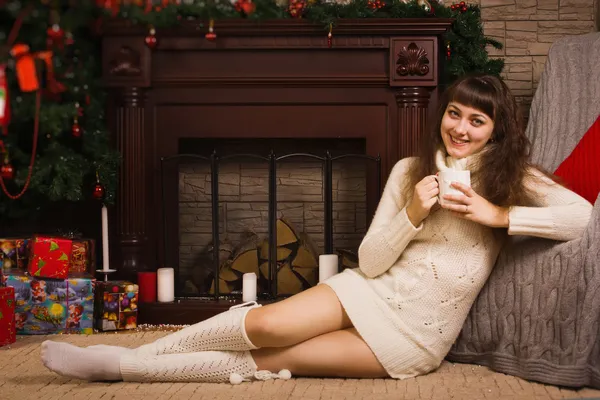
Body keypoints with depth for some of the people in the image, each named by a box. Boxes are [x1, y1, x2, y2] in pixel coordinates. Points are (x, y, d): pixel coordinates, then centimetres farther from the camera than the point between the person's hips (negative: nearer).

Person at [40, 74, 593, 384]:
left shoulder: (511, 179, 0)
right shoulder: (410, 171, 5)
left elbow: (583, 216, -16)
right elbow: (370, 262, 1)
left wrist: (497, 215, -20)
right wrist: (412, 216, -17)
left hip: (418, 335, -2)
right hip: (376, 290, 2)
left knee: (269, 361, -19)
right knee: (265, 324, -26)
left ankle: (122, 366, -13)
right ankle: (121, 359, -13)